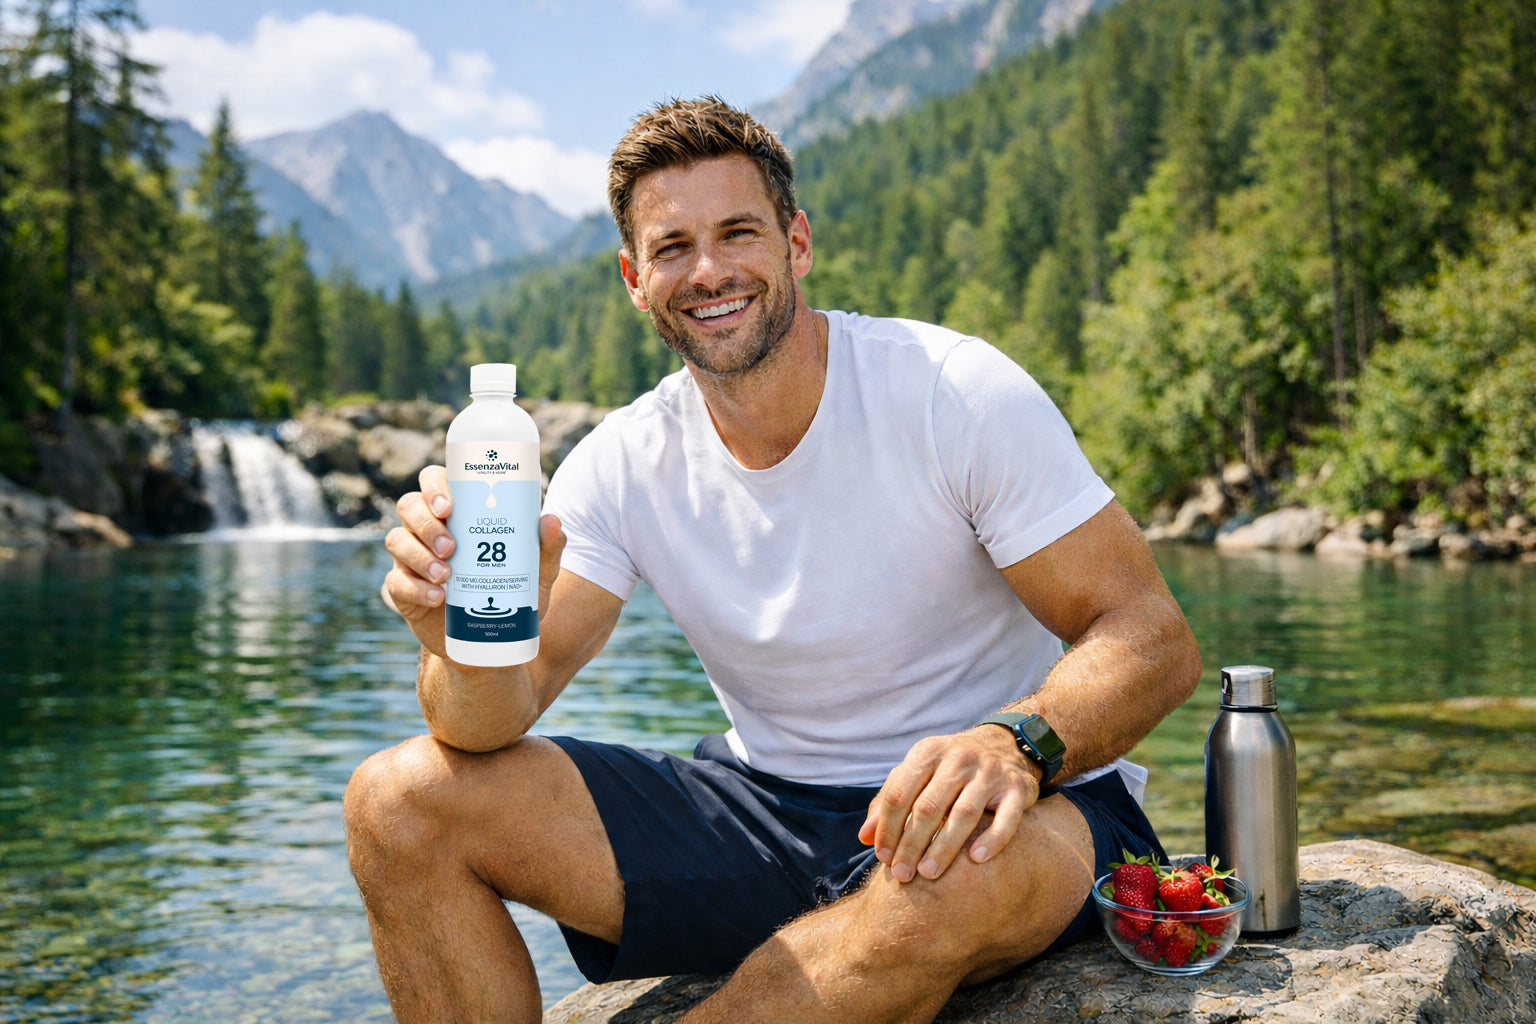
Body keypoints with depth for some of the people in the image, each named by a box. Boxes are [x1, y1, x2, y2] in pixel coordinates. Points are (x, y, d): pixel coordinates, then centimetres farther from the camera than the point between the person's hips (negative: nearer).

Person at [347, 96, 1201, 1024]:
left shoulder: (957, 393, -14)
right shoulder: (621, 466, -2)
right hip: (765, 810, 4)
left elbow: (1153, 638, -16)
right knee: (399, 802, -10)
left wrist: (1018, 744, -38)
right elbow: (495, 721, -9)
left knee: (960, 871, -42)